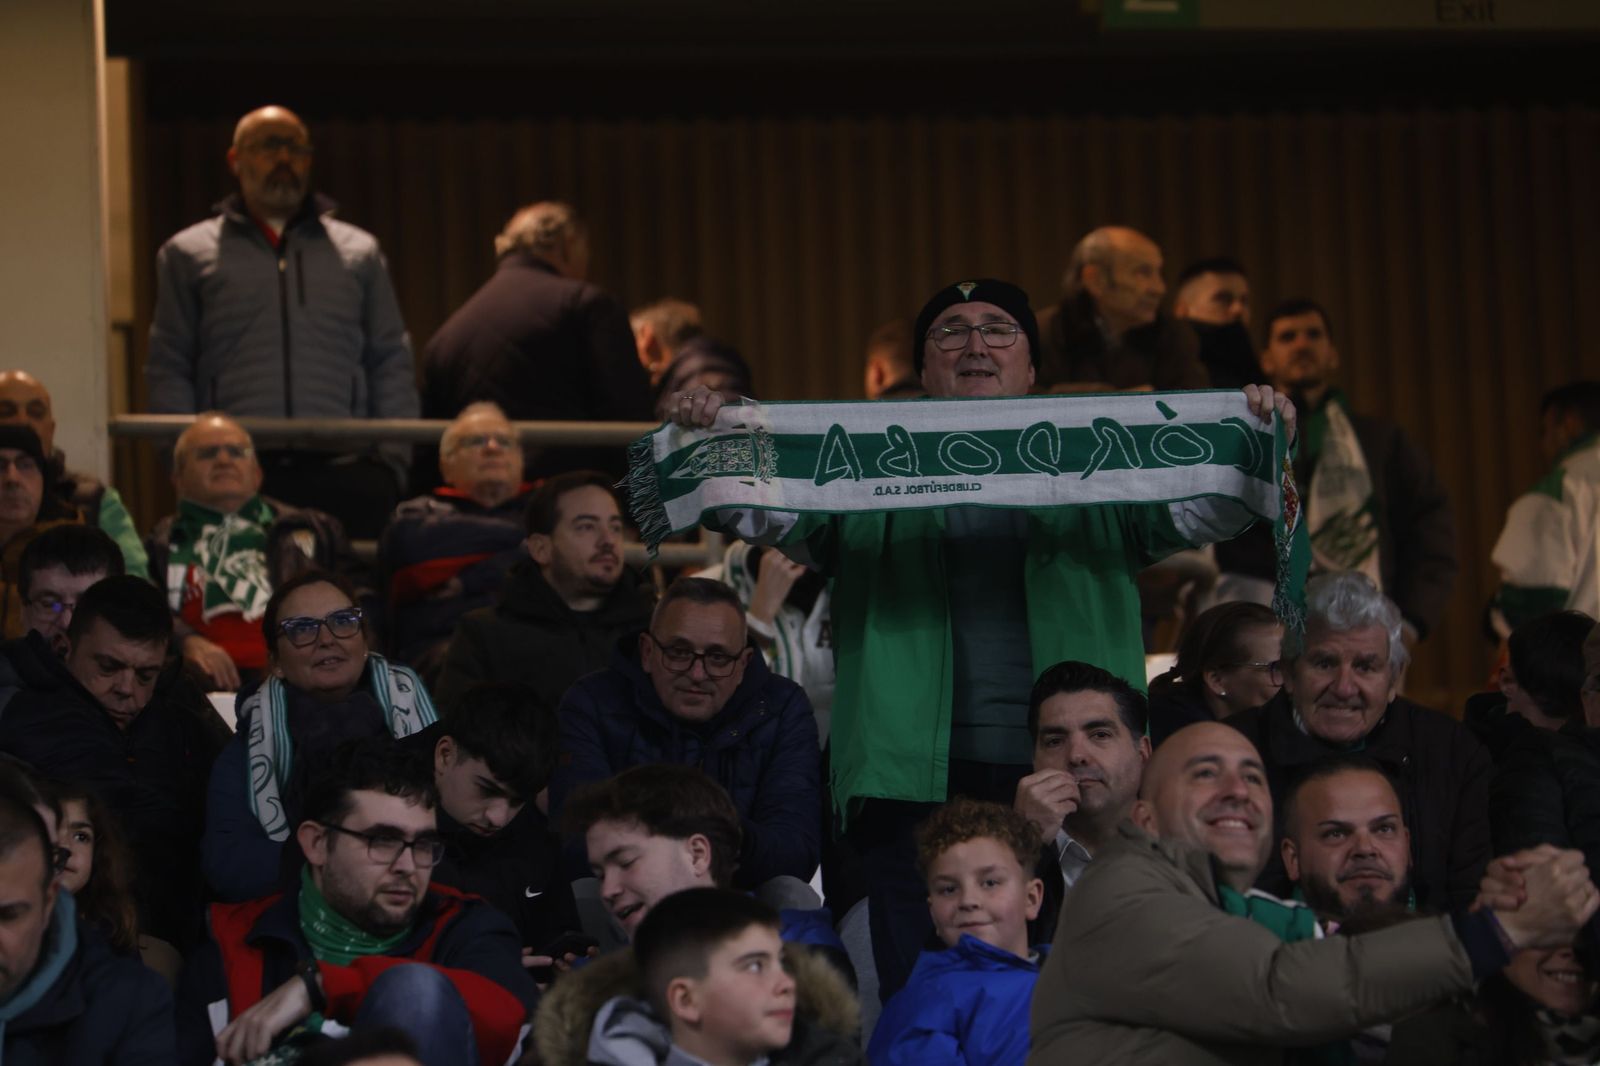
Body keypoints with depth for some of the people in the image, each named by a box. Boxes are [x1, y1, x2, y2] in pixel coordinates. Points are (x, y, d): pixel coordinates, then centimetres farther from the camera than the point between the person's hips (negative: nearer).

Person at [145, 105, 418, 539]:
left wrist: (391, 459, 4)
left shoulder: (359, 252, 19)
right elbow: (168, 372, 11)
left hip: (344, 468, 1)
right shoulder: (189, 254, 15)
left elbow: (392, 365, 17)